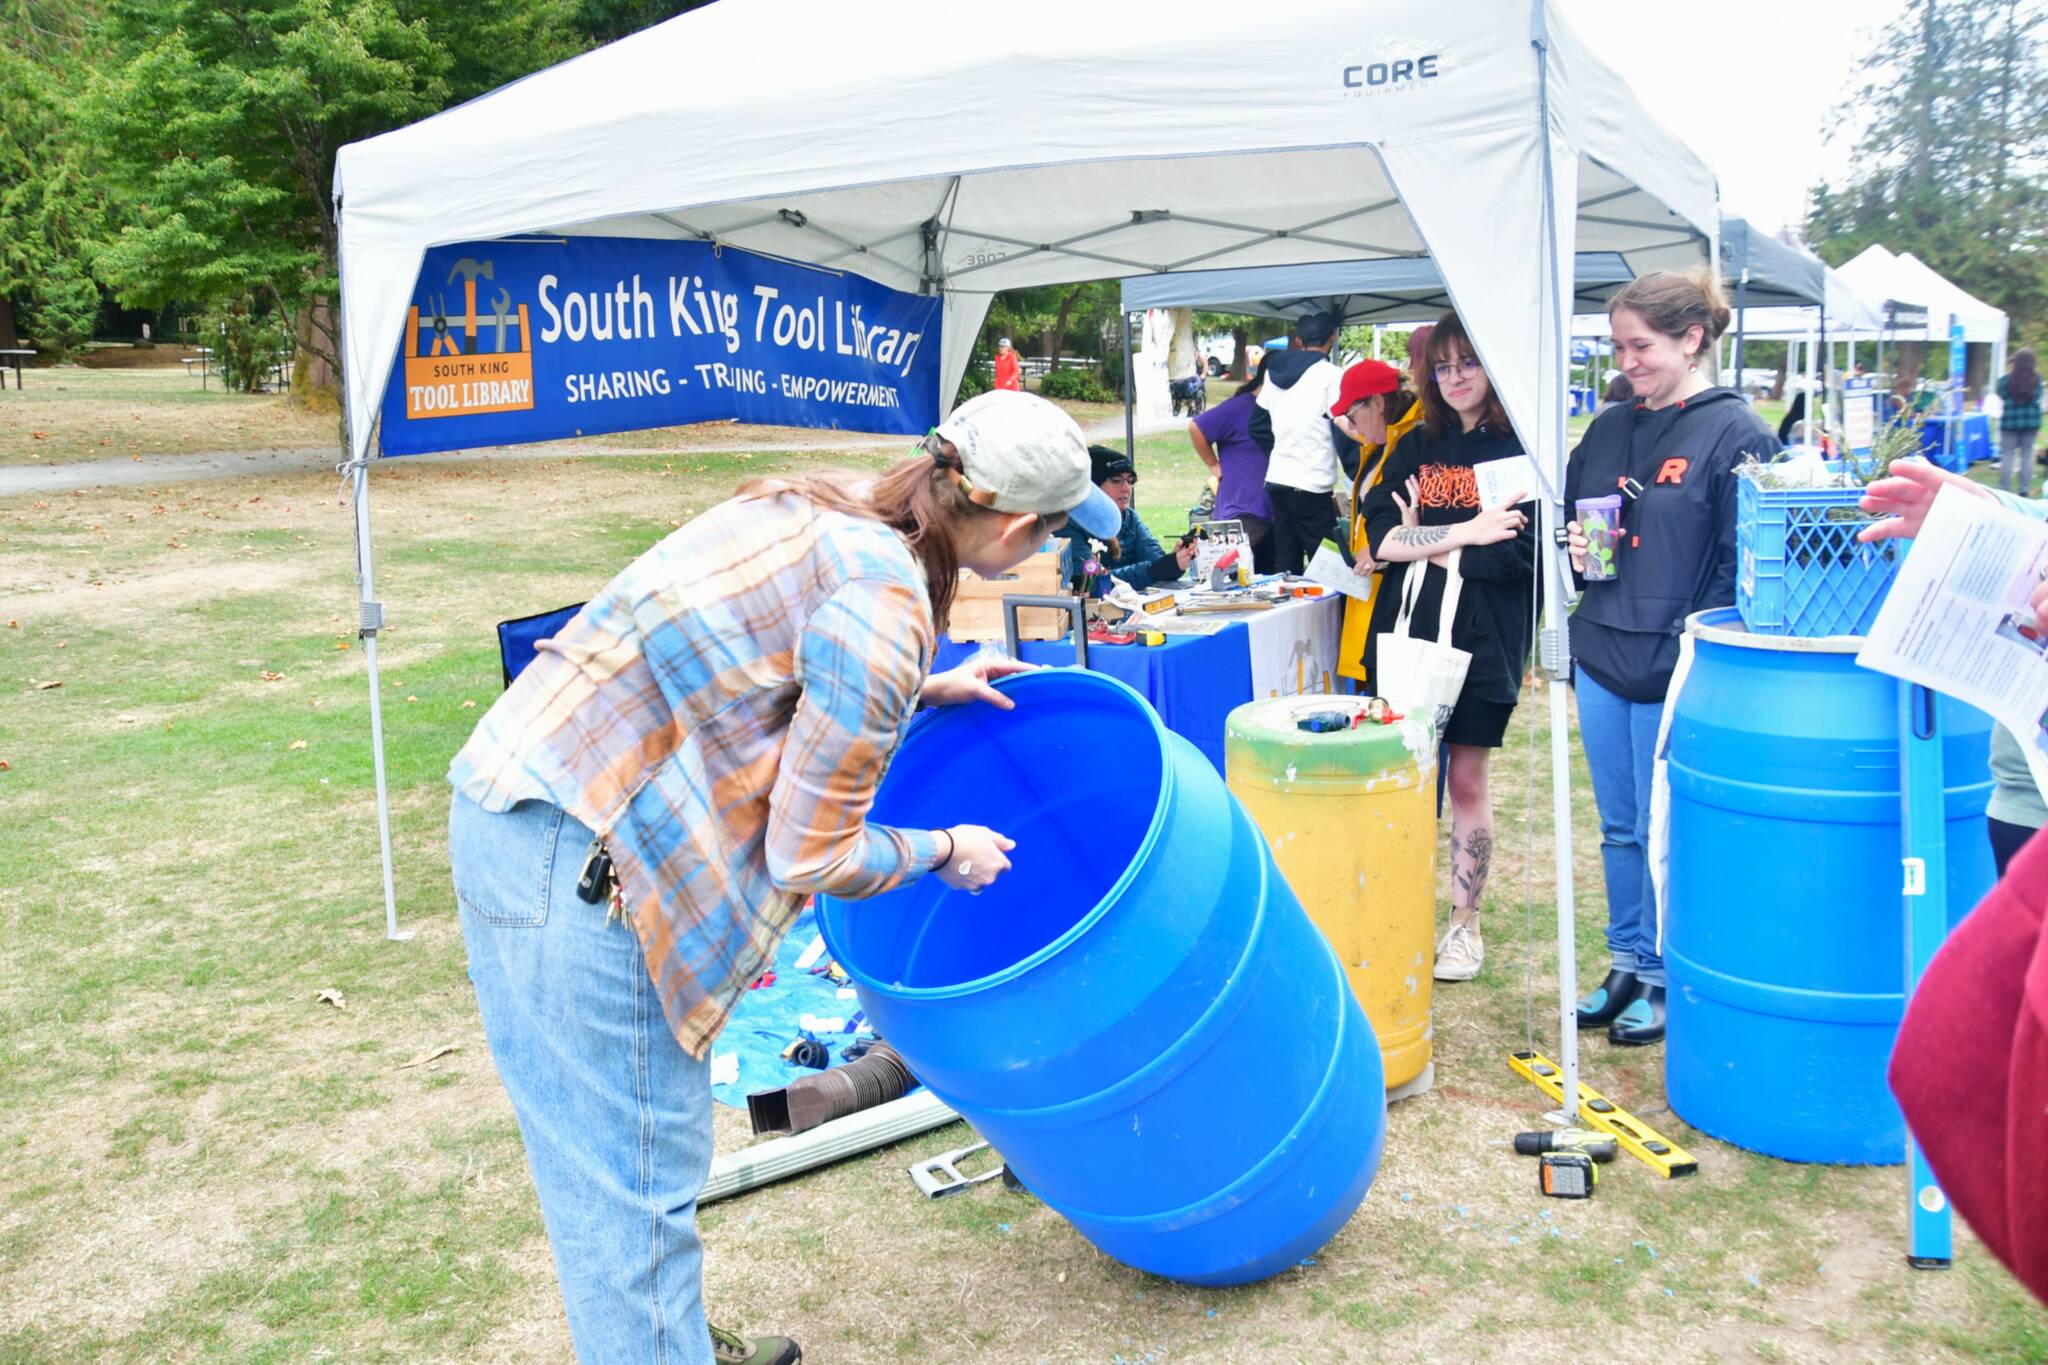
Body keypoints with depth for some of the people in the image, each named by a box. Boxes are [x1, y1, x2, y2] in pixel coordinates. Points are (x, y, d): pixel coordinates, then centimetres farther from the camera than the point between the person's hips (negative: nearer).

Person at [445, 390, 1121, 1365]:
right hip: (570, 864, -10)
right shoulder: (885, 606, -18)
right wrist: (947, 852, 4)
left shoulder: (836, 509, 8)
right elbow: (813, 855, -13)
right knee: (633, 1182, 5)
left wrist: (922, 690, 25)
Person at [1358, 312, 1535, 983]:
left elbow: (1524, 554, -14)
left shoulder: (1520, 449, -2)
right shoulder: (1416, 448, 11)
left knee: (1466, 782, 4)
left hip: (1482, 643, -3)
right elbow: (1380, 536, -2)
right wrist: (1465, 533, -15)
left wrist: (1420, 546, -9)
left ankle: (1465, 921, 18)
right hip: (1404, 634, 4)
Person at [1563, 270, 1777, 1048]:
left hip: (1676, 671, -6)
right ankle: (1626, 966, 29)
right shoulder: (1609, 430, 10)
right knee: (1619, 829, 16)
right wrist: (1574, 547, 0)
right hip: (1601, 660, 6)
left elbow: (1742, 563, -13)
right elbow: (1568, 515, 22)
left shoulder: (1737, 434, -9)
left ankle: (1664, 979, 21)